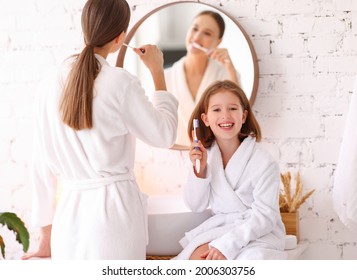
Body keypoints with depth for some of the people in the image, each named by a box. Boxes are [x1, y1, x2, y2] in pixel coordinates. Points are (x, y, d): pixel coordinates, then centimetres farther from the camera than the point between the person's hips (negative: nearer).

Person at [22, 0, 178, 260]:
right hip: (114, 209, -4)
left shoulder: (50, 87, 2)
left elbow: (42, 167, 7)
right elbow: (165, 135, 1)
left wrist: (46, 234, 16)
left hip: (69, 213, 4)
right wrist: (158, 72, 9)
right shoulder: (120, 82, -11)